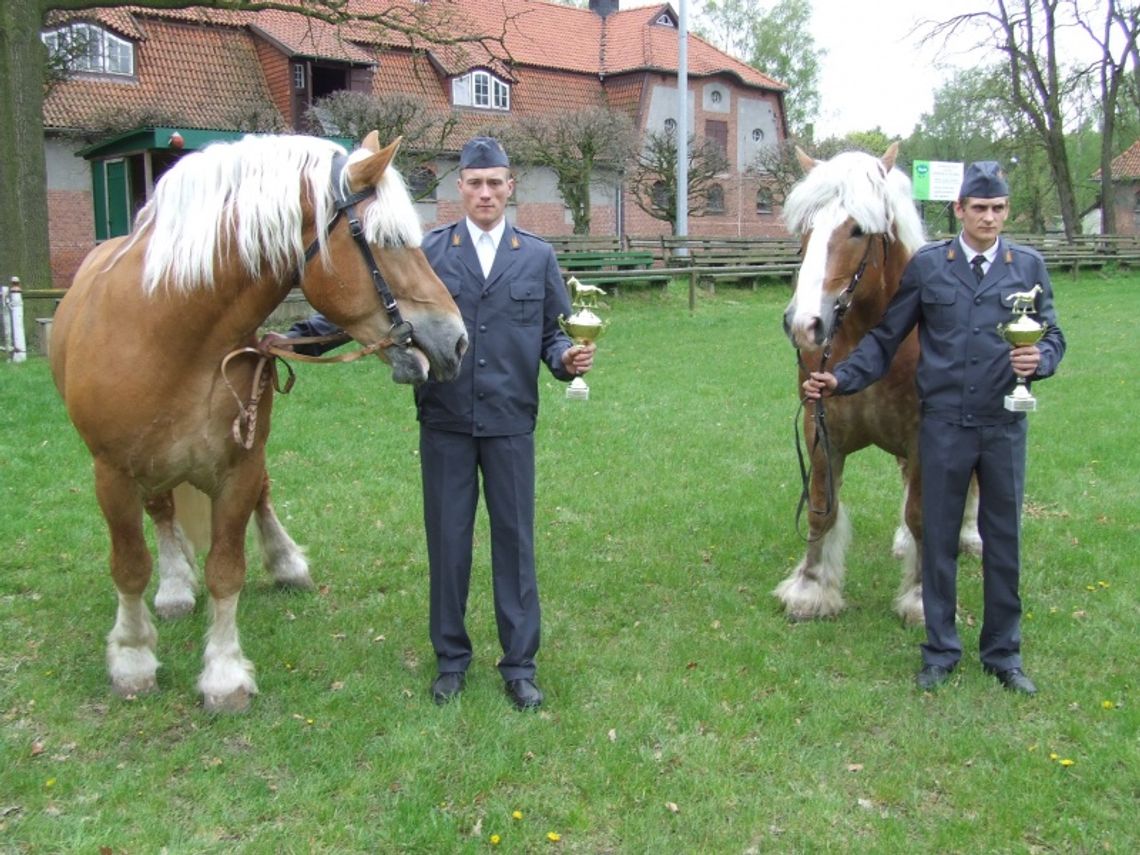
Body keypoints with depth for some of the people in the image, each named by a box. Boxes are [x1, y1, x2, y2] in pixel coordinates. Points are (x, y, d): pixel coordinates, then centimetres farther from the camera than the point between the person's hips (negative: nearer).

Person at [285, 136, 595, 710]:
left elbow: (553, 333, 8)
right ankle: (451, 658, 26)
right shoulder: (426, 252, 2)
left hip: (510, 422, 1)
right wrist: (302, 335, -12)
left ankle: (519, 665, 19)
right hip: (445, 422, 0)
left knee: (514, 539, 6)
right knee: (447, 541, 9)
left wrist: (568, 359, -13)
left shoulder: (538, 257, 6)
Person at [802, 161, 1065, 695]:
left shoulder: (1028, 266, 4)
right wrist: (839, 379, -8)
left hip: (1005, 424, 1)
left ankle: (1003, 653, 26)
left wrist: (1040, 359, -16)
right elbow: (885, 339, 3)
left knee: (1003, 541, 10)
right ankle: (940, 652, 23)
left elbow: (1052, 334, 7)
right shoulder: (926, 266, 1)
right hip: (944, 425, -1)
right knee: (939, 540, 8)